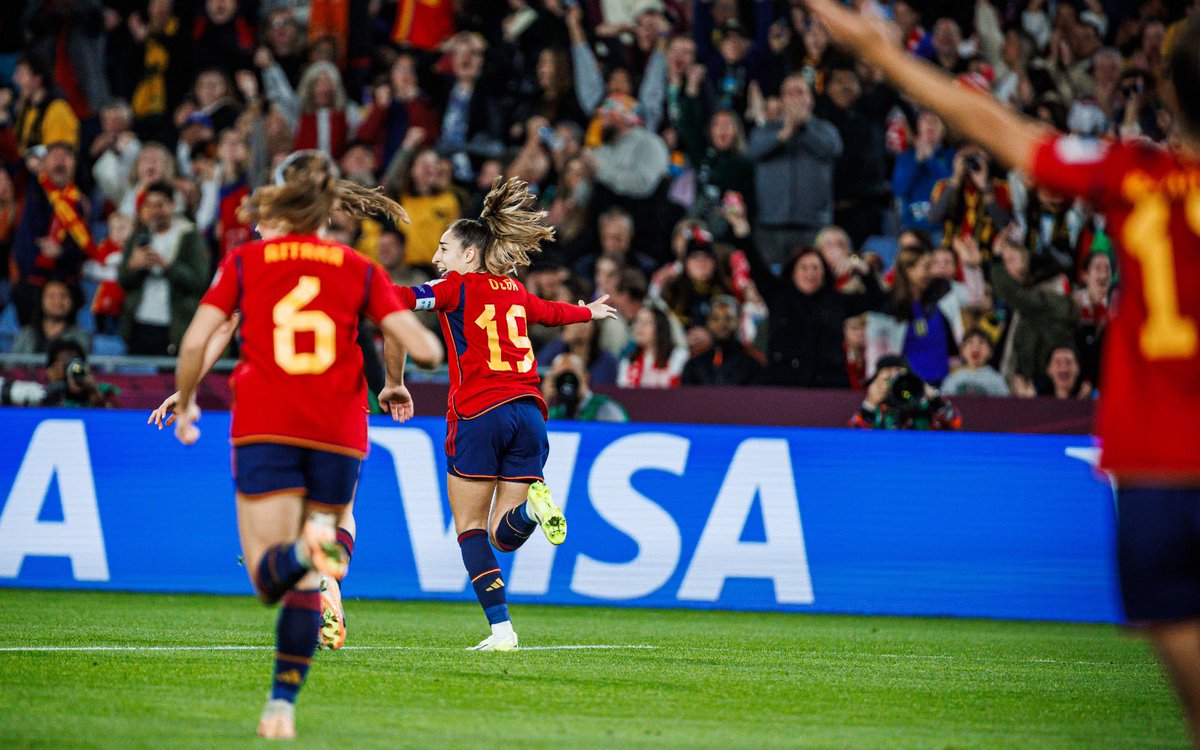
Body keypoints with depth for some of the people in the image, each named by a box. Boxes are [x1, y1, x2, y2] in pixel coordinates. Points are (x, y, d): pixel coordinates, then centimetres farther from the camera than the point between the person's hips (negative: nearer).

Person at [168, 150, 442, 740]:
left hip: (265, 429, -2)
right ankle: (283, 703, 7)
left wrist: (185, 405, 16)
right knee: (305, 583, 14)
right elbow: (424, 348, 3)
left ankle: (309, 549, -39)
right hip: (337, 432, 2)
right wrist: (395, 385, 24)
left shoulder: (245, 260, 9)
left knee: (270, 576, -5)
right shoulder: (358, 270, 11)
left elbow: (195, 344, -1)